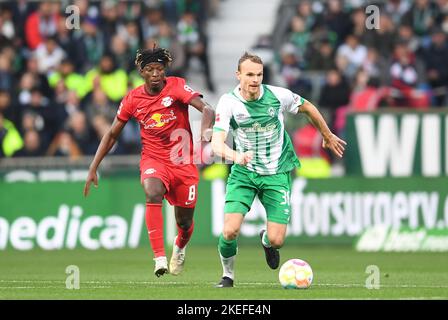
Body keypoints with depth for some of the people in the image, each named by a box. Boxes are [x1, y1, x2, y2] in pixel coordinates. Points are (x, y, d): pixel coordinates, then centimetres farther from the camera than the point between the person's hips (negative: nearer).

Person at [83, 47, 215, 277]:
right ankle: (160, 257, -36)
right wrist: (93, 168, 5)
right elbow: (112, 134, 9)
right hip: (153, 159, 0)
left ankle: (180, 246, 46)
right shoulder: (133, 99, -2)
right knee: (153, 193, -34)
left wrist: (206, 130, -46)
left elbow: (206, 109, -24)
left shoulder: (176, 87, -10)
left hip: (182, 162, 0)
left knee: (184, 222, 6)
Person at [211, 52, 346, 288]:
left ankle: (266, 241, 32)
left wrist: (327, 136, 23)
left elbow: (307, 107, 10)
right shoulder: (228, 103, -15)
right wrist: (235, 156, -46)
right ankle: (227, 275, 12)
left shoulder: (278, 96, -11)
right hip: (244, 172, -1)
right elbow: (216, 144, -25)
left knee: (277, 240, -9)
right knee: (230, 231, -19)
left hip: (277, 173, 1)